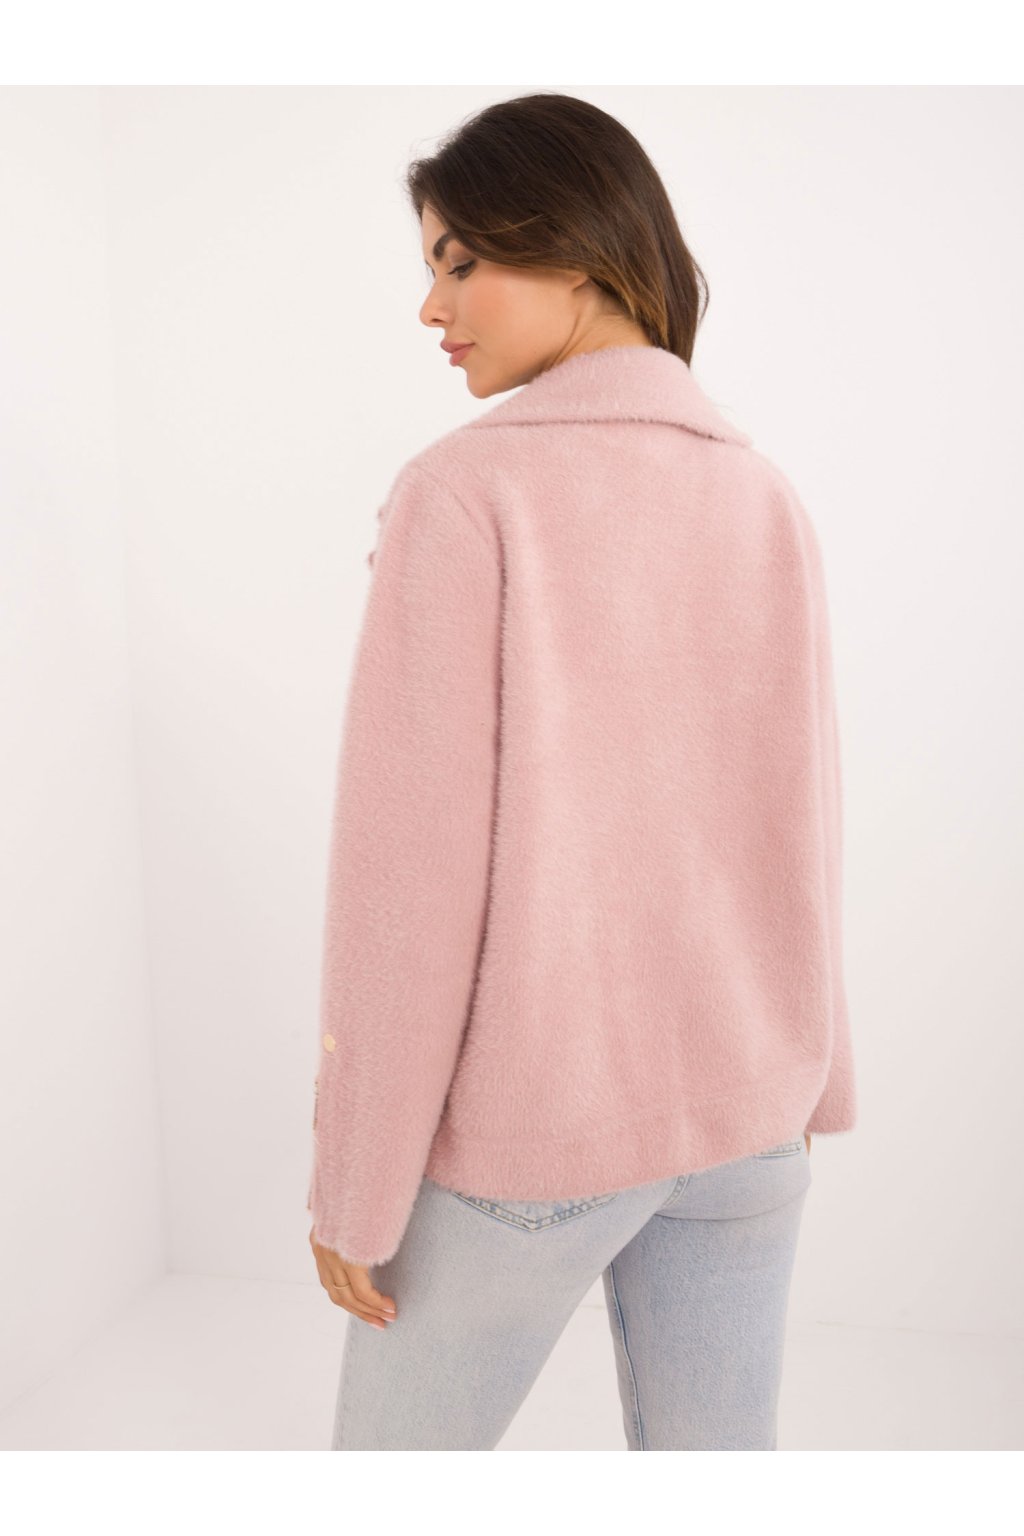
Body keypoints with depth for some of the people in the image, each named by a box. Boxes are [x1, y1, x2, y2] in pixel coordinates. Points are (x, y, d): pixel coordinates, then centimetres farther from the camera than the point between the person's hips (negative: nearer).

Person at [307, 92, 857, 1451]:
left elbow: (411, 863, -18)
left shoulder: (463, 494, -16)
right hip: (743, 1108, 5)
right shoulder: (766, 501, 2)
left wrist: (357, 1180, -8)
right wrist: (811, 1080, 17)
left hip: (524, 1121, -5)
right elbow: (796, 822, 6)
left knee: (398, 1446, 19)